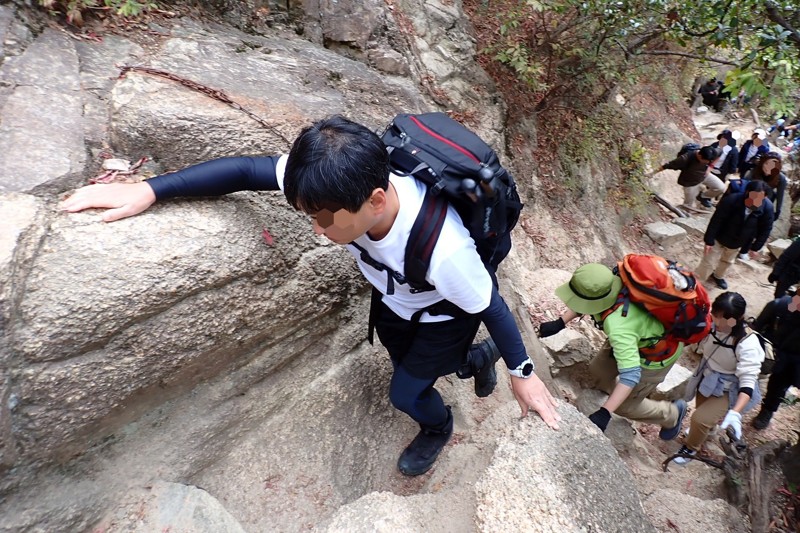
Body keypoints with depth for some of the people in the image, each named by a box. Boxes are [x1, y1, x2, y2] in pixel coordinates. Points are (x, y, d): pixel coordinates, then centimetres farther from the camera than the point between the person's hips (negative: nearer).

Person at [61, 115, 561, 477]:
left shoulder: (444, 250, -46)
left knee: (405, 392, 8)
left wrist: (523, 373, -13)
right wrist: (148, 190, -26)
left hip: (447, 312, -5)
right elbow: (247, 169, -25)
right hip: (394, 296, 6)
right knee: (401, 354, 28)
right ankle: (478, 356, 56)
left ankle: (438, 428, 46)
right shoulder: (346, 183, -34)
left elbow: (492, 308, -28)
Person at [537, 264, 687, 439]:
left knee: (624, 405, 6)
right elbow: (583, 302, -1)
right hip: (639, 336, 7)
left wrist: (604, 413, -42)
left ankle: (672, 414, 31)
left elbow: (631, 375, -42)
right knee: (598, 371, 14)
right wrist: (560, 323, -8)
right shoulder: (603, 287, -25)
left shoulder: (619, 328, -46)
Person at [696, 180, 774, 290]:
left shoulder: (767, 207, -22)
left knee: (727, 261, 28)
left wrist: (755, 248, -4)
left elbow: (765, 229, -8)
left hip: (737, 242, 5)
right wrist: (709, 241, -27)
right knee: (709, 263, -5)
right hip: (719, 238, -5)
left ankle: (718, 276, 55)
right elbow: (716, 221, -28)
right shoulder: (732, 200, -33)